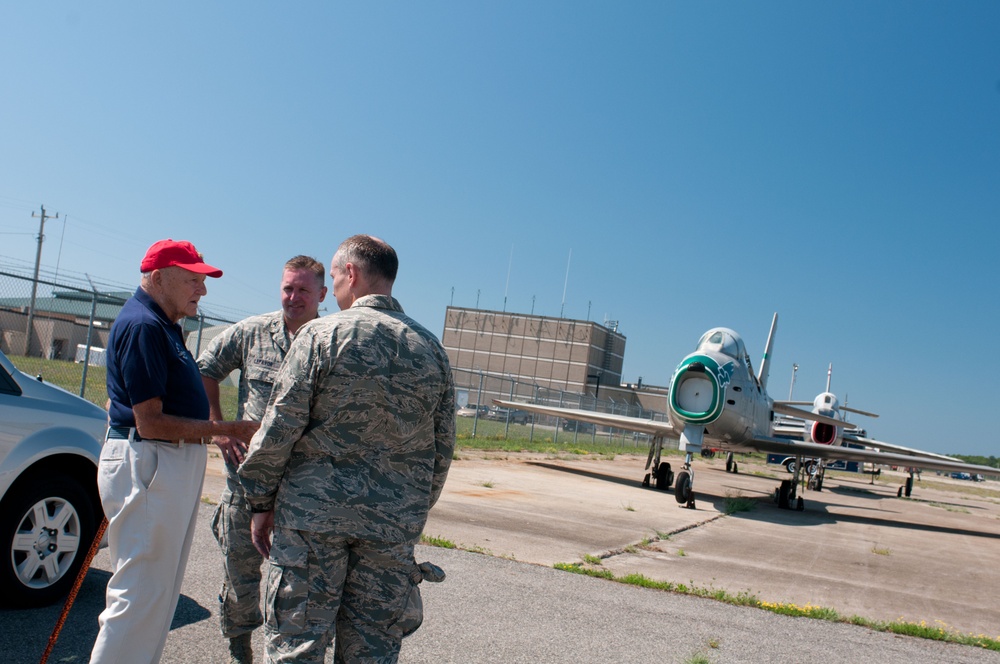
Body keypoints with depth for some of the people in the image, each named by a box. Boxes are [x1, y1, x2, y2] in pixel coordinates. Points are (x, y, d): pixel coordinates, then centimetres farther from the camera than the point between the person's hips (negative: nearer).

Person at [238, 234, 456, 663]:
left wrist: (261, 502, 3)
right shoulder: (432, 349, 6)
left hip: (313, 516, -4)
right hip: (394, 525, 4)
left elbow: (280, 428, -8)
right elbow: (442, 450, 9)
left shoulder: (322, 335, -7)